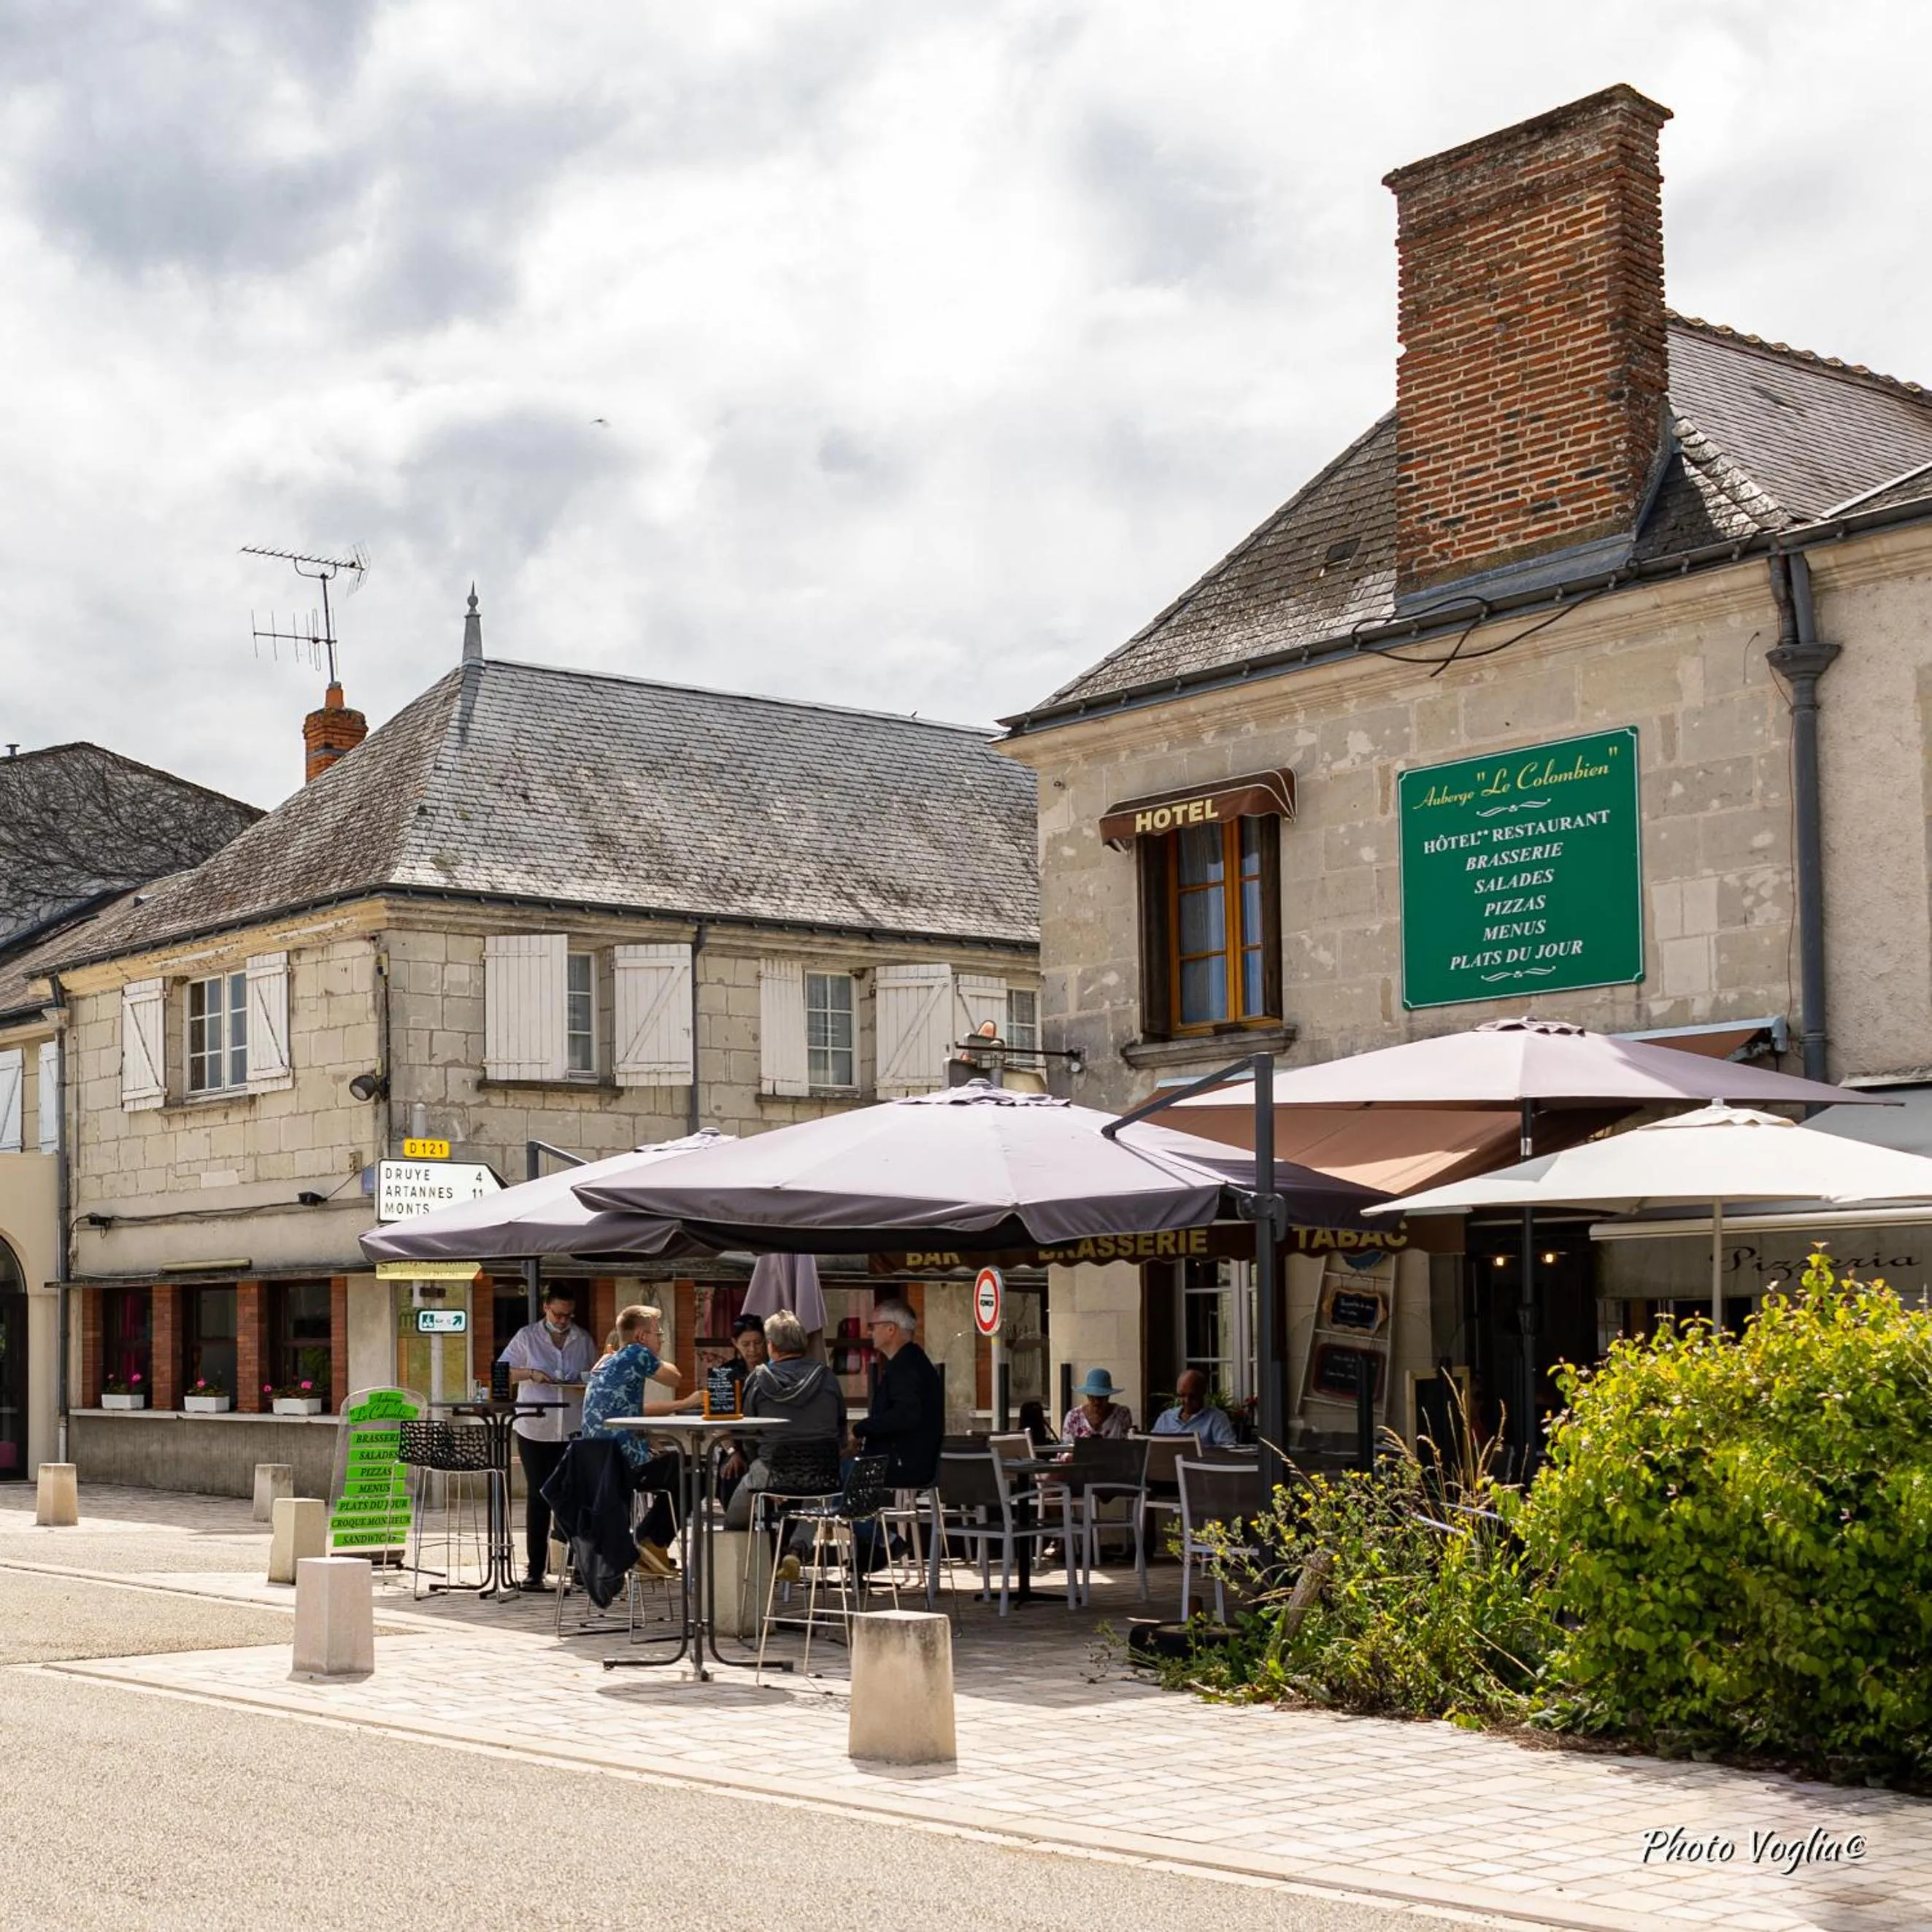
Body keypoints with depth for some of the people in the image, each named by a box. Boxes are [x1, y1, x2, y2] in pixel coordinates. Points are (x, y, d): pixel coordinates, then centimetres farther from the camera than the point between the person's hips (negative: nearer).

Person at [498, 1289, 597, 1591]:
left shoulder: (584, 1341, 9)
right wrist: (530, 1374, -17)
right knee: (538, 1498, 1)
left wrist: (586, 1385, -8)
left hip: (574, 1432, 2)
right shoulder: (527, 1337, 2)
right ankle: (534, 1569, 6)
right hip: (535, 1432, -2)